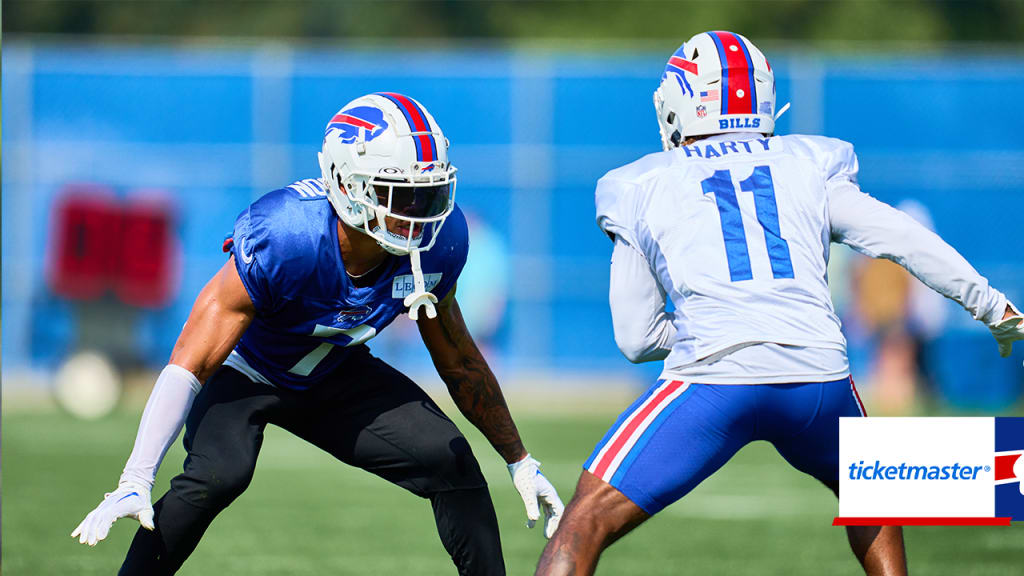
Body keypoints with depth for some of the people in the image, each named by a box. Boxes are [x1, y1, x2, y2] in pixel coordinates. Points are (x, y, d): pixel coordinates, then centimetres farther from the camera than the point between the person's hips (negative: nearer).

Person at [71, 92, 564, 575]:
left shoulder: (437, 242, -21)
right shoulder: (282, 240, -38)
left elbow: (458, 360, -1)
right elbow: (190, 364, -35)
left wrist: (519, 461, 7)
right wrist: (134, 484, -42)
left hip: (332, 374, 5)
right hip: (245, 372, -5)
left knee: (450, 462, -12)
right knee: (218, 474, -32)